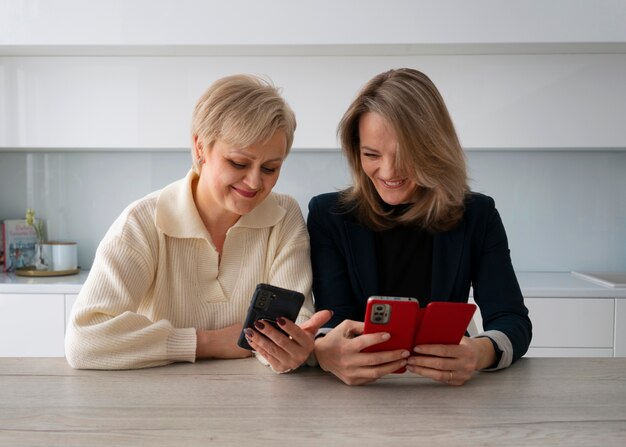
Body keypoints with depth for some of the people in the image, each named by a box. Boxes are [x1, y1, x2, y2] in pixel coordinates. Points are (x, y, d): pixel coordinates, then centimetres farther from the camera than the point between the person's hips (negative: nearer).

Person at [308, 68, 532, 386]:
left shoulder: (477, 216, 0)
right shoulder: (328, 214, -3)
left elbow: (512, 320, -7)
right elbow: (335, 319, -11)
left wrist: (481, 353, -31)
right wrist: (323, 350, -36)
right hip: (355, 394, -1)